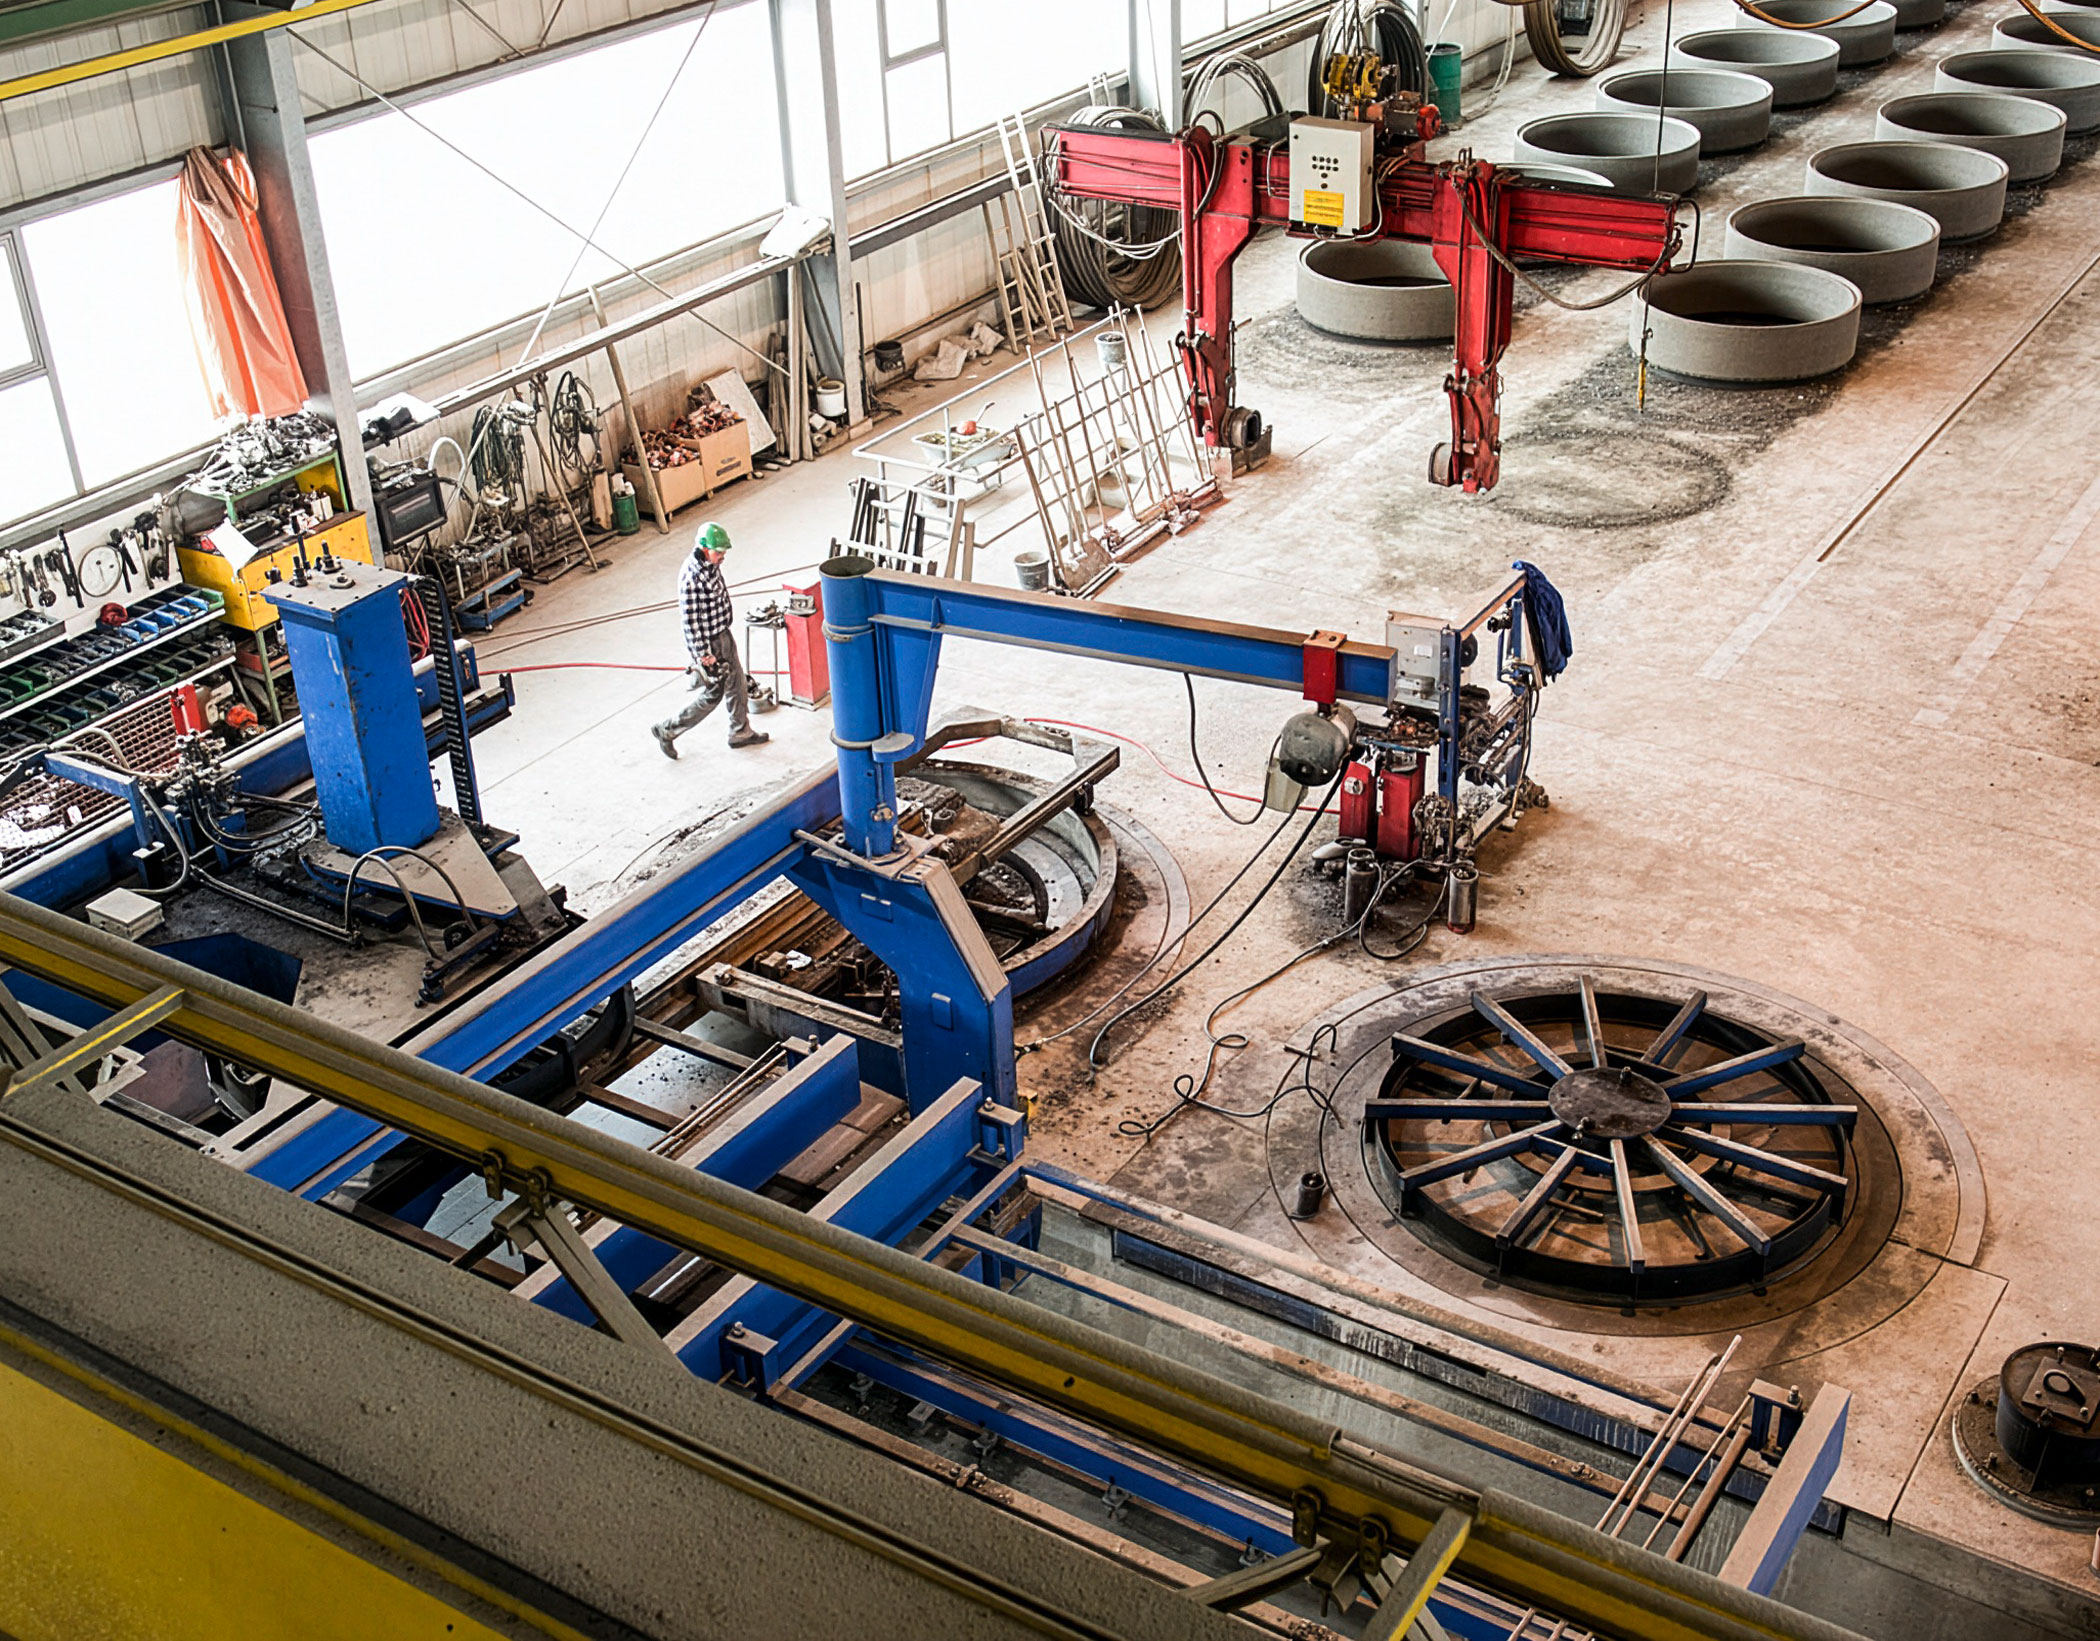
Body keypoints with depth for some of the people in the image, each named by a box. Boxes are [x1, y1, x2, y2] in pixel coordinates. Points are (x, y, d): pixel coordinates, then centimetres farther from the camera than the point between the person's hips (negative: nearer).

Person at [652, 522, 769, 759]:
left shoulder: (711, 564, -1)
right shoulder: (691, 577, -30)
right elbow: (689, 619, -26)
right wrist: (703, 655, -21)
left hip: (724, 634, 9)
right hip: (708, 643, -9)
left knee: (737, 684, 19)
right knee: (712, 694, 3)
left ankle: (740, 733, 37)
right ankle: (667, 731, 17)